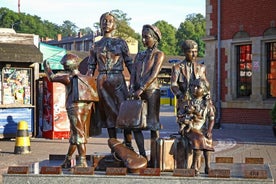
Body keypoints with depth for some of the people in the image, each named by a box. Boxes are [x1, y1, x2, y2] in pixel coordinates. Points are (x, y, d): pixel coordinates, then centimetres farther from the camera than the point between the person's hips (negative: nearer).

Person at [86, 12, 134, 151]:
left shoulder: (121, 43, 7)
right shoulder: (96, 46, 11)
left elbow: (129, 64, 5)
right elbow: (91, 68, 12)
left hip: (118, 80, -2)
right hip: (102, 81, 2)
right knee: (109, 113, 3)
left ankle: (128, 144, -4)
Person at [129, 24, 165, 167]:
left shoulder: (158, 54, 2)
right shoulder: (139, 55, 20)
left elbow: (154, 74, -10)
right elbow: (133, 73, 10)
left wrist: (141, 89, -18)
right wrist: (131, 88, -7)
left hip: (151, 90, -6)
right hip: (138, 92, 6)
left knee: (153, 124, -4)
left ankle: (153, 160, -3)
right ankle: (143, 156, 7)